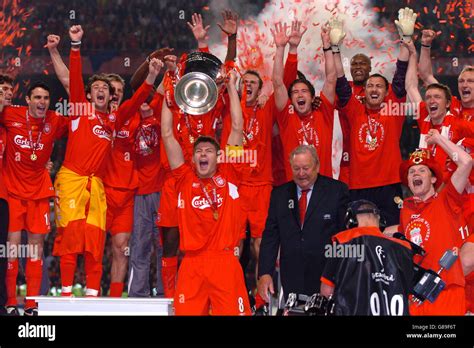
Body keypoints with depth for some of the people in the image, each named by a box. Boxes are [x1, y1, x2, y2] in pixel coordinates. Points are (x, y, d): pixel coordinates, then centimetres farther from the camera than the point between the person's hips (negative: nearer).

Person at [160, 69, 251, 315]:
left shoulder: (228, 176, 8)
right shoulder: (185, 179, 10)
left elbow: (237, 129, 7)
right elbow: (167, 135, 10)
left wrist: (231, 87, 9)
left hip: (225, 262, -1)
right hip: (191, 264, 1)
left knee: (233, 312, -5)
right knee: (187, 313, 0)